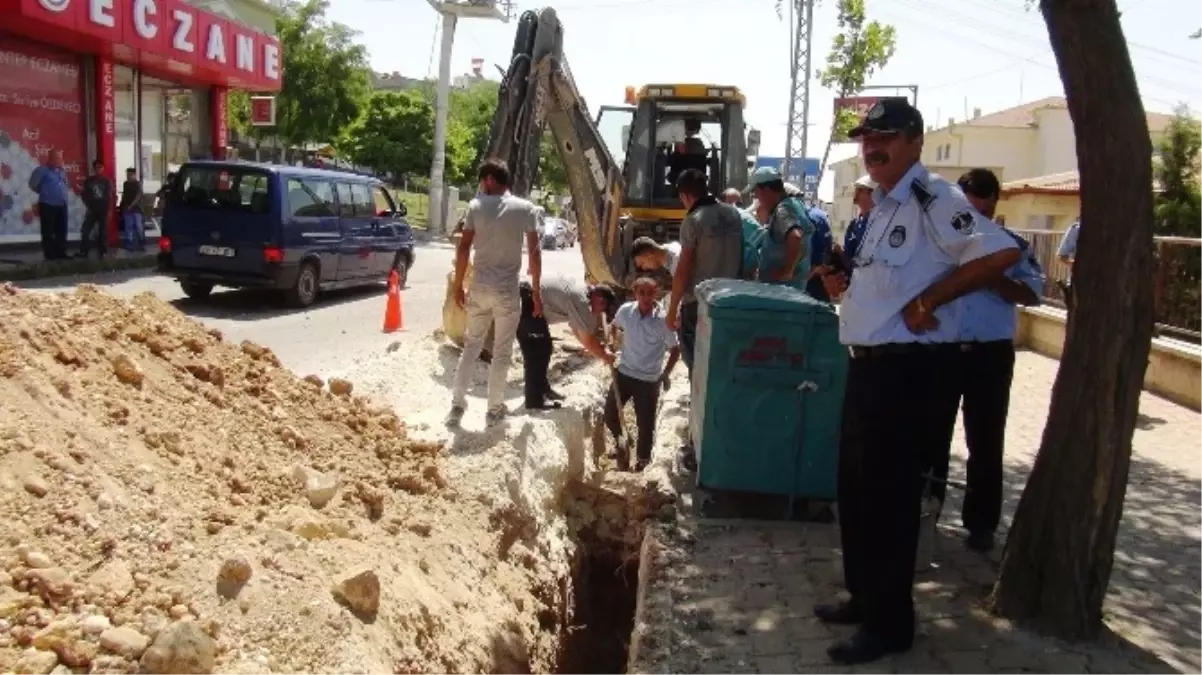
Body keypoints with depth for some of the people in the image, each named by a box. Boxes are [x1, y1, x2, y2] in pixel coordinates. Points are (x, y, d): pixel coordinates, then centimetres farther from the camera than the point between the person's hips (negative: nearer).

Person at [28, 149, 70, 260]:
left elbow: (67, 184, 29)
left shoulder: (62, 171, 14)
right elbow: (33, 184, -6)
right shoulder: (43, 170, -7)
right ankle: (49, 254, -2)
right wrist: (44, 192, 5)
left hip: (62, 205, 6)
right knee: (48, 232, -4)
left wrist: (64, 193, 13)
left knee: (61, 230, 8)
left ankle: (61, 253, 14)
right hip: (47, 205, -6)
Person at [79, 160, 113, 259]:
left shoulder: (107, 181, 5)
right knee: (85, 230, -7)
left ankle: (102, 251, 6)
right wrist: (88, 206, -3)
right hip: (92, 210, 1)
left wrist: (109, 209, -4)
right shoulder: (88, 181, 7)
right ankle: (83, 251, -4)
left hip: (104, 210, -1)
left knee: (103, 232, 1)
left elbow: (110, 196, 2)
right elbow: (85, 195, 7)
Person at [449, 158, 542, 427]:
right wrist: (536, 290, 2)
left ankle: (457, 404, 17)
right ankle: (494, 409, 15)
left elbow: (463, 249, -3)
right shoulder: (526, 209, -3)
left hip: (479, 287, 2)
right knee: (502, 352, 8)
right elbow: (534, 252, -5)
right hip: (508, 290, -2)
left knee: (471, 346, 16)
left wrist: (458, 286, 6)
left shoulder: (476, 206, -1)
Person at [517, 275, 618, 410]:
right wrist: (605, 356, 3)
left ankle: (541, 388, 32)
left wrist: (599, 347, 19)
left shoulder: (581, 290, 14)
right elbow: (587, 340, -11)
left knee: (543, 348, 20)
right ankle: (534, 399, -1)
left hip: (530, 302, 11)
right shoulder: (580, 300, -16)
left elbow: (578, 330, 24)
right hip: (525, 303, -11)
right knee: (537, 352, -7)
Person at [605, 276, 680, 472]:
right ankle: (620, 442, 39)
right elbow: (614, 327, 15)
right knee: (610, 414, 9)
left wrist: (666, 374, -11)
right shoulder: (625, 311, -8)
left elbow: (675, 350, -7)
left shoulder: (663, 320, -18)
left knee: (645, 424, 4)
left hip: (649, 380, -3)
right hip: (623, 372, 3)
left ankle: (642, 459, 27)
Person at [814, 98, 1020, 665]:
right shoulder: (885, 207, 16)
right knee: (856, 489, 17)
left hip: (911, 369, -10)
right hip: (870, 363, 10)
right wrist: (847, 288, 6)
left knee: (889, 496, 0)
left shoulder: (935, 199, -13)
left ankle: (889, 622, 15)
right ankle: (864, 597, 34)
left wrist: (927, 303, -21)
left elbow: (1002, 253, -25)